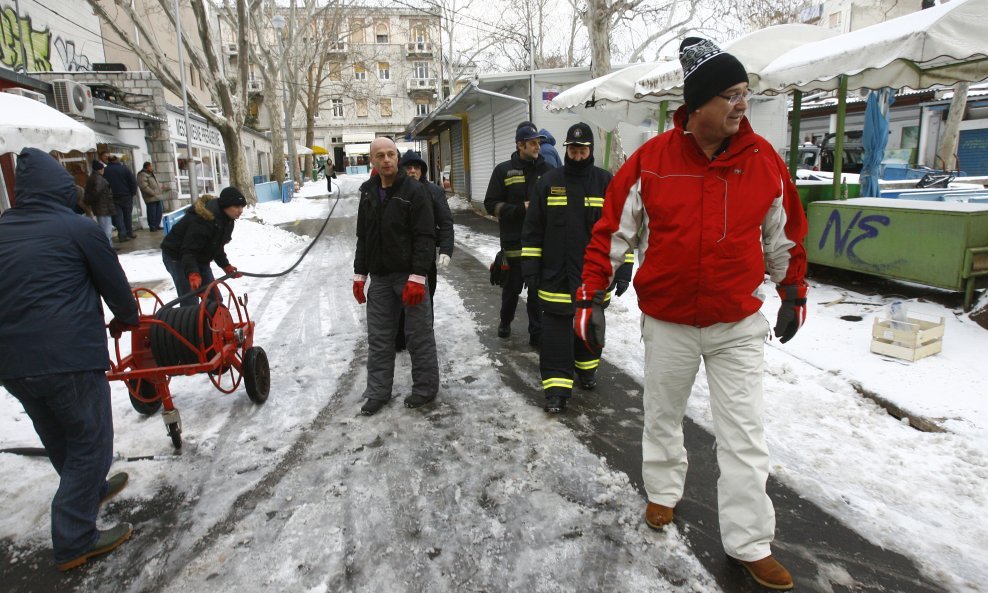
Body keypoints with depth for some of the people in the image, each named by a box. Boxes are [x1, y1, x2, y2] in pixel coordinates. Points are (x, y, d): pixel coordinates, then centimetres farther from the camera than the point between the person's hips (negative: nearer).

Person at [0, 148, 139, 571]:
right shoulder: (78, 228, -8)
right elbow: (114, 283, 0)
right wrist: (126, 319, 20)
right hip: (69, 357, -7)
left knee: (60, 440, 25)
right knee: (89, 441, 7)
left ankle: (92, 490, 48)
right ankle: (74, 541, 10)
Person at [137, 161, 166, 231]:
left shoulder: (151, 174, 19)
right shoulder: (142, 175, -12)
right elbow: (144, 187, -22)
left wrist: (162, 186, 17)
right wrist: (153, 193, -21)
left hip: (157, 197, 9)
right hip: (151, 198, -9)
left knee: (159, 212, 13)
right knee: (152, 213, -4)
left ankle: (157, 225, 23)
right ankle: (152, 227, 4)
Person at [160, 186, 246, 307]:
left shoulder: (226, 219, -3)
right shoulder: (203, 220, -32)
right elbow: (188, 251, -35)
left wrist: (226, 265, 5)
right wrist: (193, 274, -48)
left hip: (199, 258, 9)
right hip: (177, 256, -9)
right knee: (190, 300, -14)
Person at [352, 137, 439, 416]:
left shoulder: (415, 190, -9)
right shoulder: (368, 192, 11)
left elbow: (425, 237, -14)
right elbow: (363, 236, 17)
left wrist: (416, 277, -21)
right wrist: (360, 274, 13)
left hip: (409, 275, -6)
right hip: (379, 277, 6)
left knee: (419, 335, 3)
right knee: (379, 337, 10)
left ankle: (425, 388, 18)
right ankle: (378, 391, 22)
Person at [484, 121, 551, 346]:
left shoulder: (546, 169, 2)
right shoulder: (503, 170, 0)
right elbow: (491, 204, -3)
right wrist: (521, 209, -13)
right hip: (514, 241, -1)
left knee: (537, 289, 6)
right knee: (512, 287, 13)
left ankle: (537, 334, 17)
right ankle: (505, 321, 38)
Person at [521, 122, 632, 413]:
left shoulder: (607, 183, -1)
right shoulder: (548, 182, 1)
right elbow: (532, 229, 4)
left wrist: (623, 269, -4)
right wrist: (530, 266, 0)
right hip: (556, 276, 0)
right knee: (556, 330, -1)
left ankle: (587, 368, 39)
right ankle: (556, 385, 5)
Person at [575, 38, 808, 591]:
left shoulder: (765, 160, -5)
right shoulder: (651, 160, -11)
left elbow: (785, 236, 9)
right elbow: (612, 231, -6)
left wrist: (794, 293, 17)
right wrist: (592, 297, -9)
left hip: (739, 324, 1)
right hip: (668, 322, 0)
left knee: (745, 435, 5)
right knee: (663, 415, 18)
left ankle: (751, 543, 22)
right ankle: (664, 491, 43)